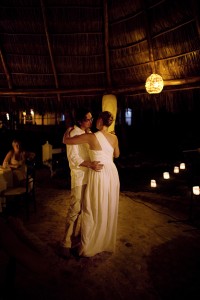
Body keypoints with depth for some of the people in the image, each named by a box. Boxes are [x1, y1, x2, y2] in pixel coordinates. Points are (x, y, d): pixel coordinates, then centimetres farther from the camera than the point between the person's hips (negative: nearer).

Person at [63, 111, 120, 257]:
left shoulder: (92, 137, -15)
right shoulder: (114, 138, 1)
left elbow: (66, 140, -9)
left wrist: (68, 129, 10)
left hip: (99, 175, -6)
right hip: (112, 173, 6)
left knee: (92, 211, 8)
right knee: (110, 210, 18)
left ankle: (88, 247, 19)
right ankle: (108, 242, 35)